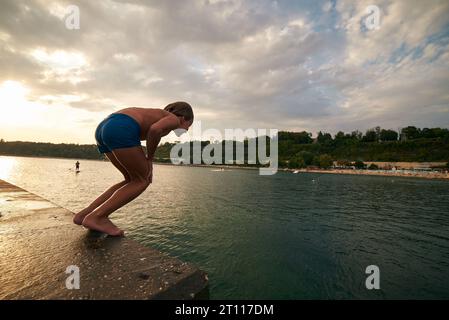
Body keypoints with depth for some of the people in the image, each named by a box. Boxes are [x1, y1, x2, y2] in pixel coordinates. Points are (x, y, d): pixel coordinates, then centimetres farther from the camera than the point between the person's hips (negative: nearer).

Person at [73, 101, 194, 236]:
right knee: (143, 180, 4)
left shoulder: (156, 116, 34)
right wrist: (150, 158, 0)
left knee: (132, 180, 17)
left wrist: (146, 163, 22)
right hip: (120, 130, -9)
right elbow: (155, 129, -14)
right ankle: (96, 217, -2)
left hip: (103, 127, 9)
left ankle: (85, 213, 15)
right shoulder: (174, 119, 8)